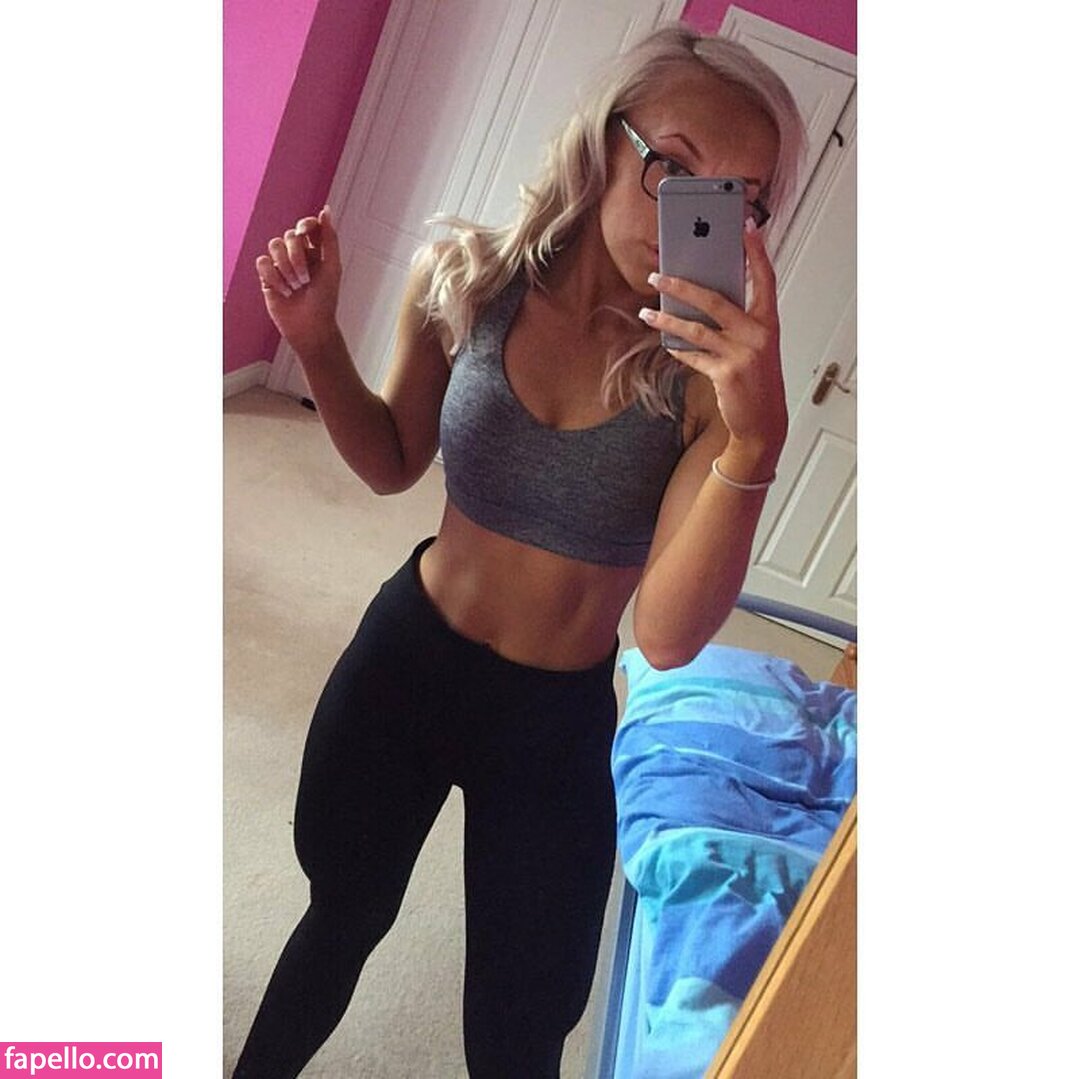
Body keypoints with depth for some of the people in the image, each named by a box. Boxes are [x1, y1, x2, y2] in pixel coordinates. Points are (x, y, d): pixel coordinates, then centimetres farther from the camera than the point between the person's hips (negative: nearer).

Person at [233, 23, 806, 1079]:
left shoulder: (716, 371, -20)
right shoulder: (466, 279, -13)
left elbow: (668, 634, -28)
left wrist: (754, 440, -40)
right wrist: (317, 342, -12)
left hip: (554, 726, -1)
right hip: (402, 661, 2)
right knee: (340, 918, 28)